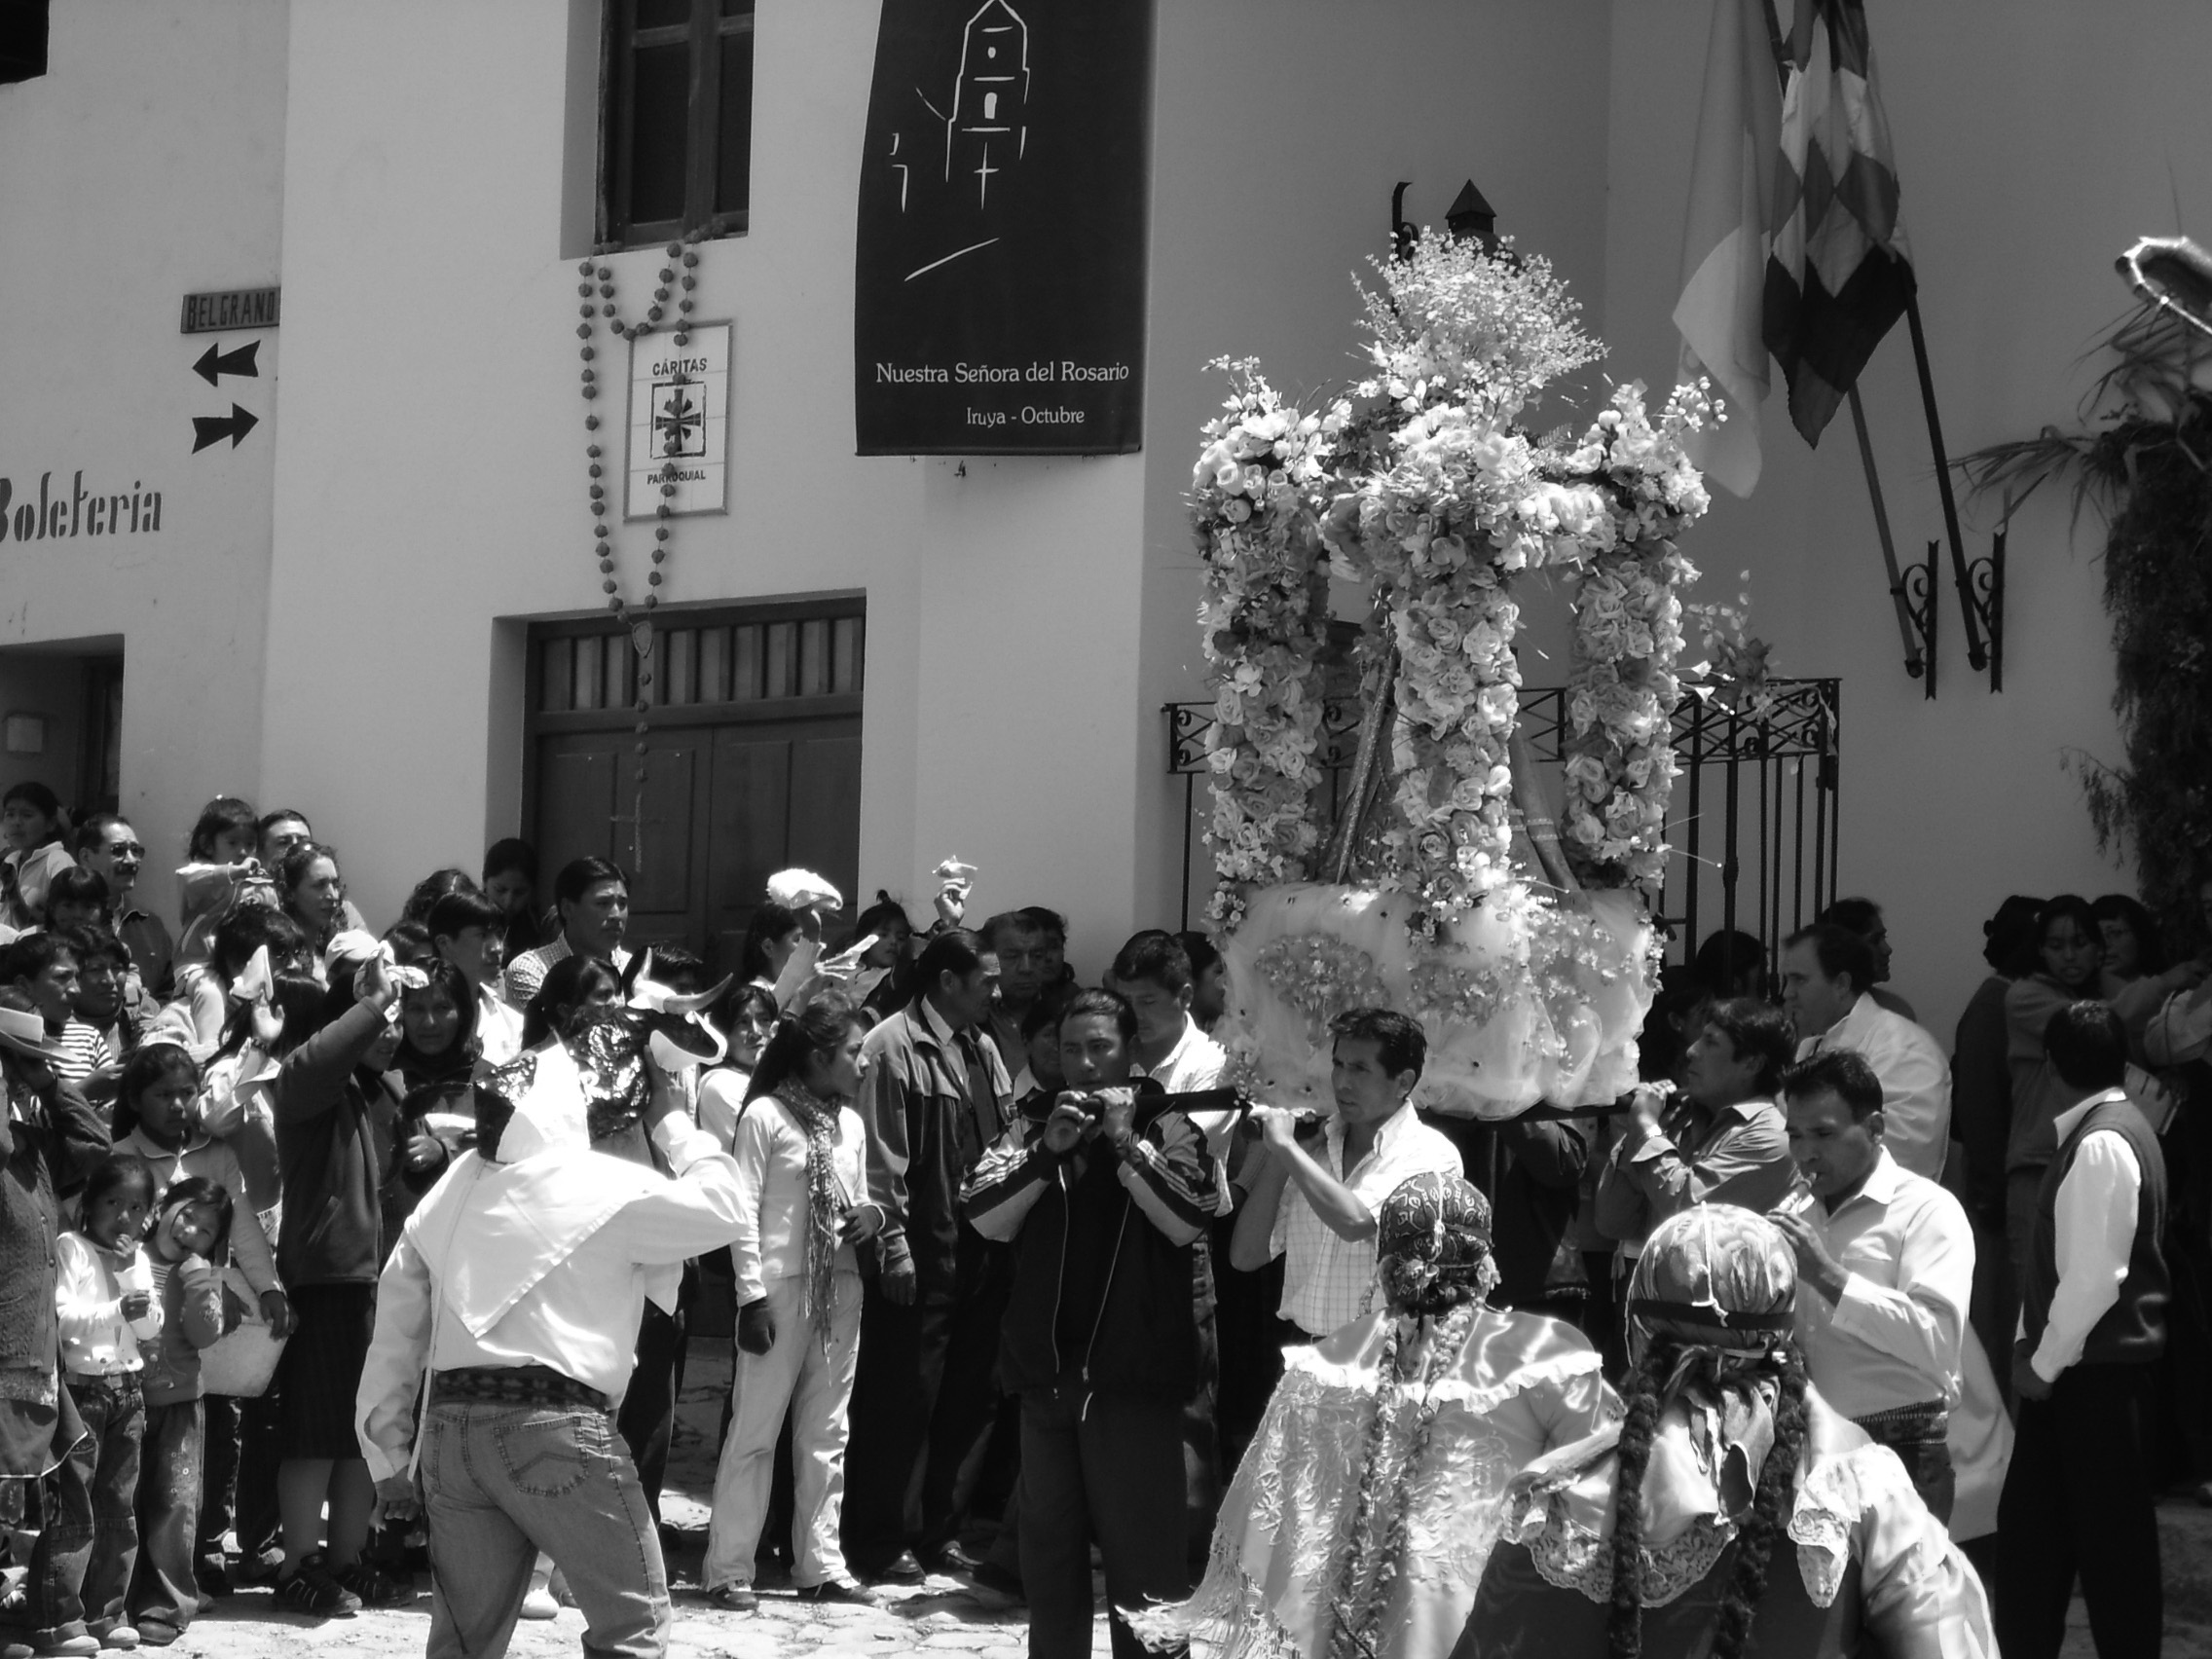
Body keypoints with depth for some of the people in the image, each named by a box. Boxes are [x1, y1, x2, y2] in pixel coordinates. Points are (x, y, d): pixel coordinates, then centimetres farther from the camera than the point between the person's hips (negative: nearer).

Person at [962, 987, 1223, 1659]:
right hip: (1045, 1370, 4)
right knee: (1049, 1548, 14)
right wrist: (1048, 1151, -14)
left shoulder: (1167, 1128, 0)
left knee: (1142, 1552, -2)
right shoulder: (1029, 1130, 9)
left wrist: (1127, 1143, -16)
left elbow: (1189, 1221, -13)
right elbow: (984, 1216, -3)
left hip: (1133, 1376, -4)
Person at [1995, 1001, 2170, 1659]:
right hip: (2094, 1367, 9)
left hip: (2098, 1374, -9)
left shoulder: (2102, 1143, -19)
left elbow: (2095, 1276, -22)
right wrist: (2036, 1349, 11)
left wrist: (2045, 1362, -11)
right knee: (2030, 1526, 14)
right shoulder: (2117, 1127, 10)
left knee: (2112, 1538, 1)